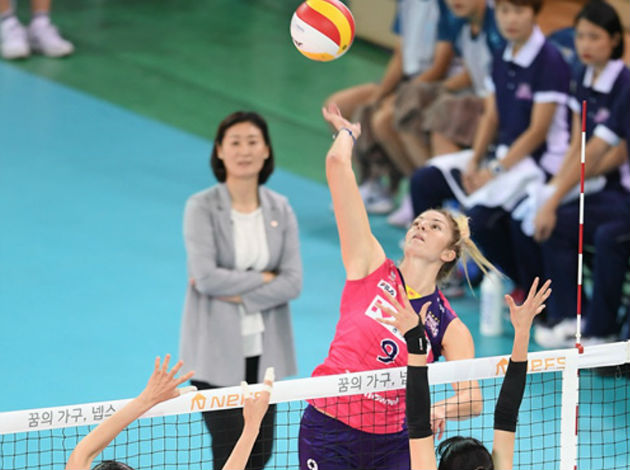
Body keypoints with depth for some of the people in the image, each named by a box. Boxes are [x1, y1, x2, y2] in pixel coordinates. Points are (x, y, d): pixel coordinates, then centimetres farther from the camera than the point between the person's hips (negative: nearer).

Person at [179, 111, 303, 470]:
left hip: (264, 351, 4)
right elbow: (205, 276, -18)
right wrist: (264, 278, -10)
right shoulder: (202, 208, -7)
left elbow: (293, 282, -4)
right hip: (217, 354, -4)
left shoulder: (280, 209, 5)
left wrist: (235, 294, -14)